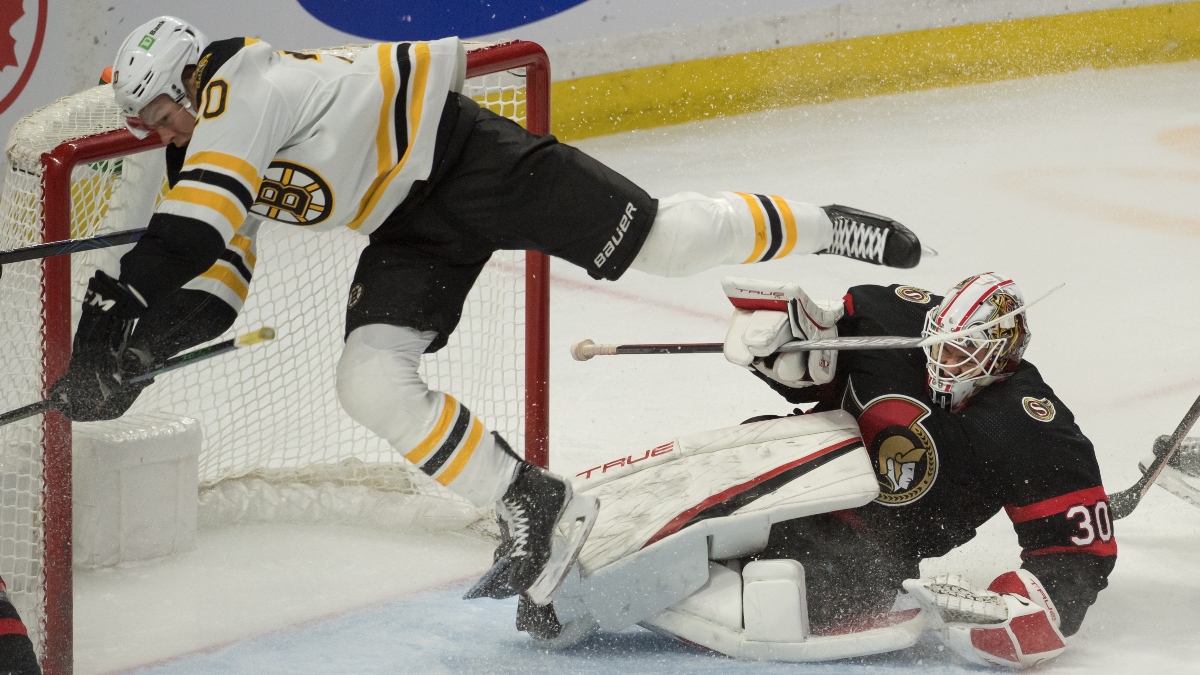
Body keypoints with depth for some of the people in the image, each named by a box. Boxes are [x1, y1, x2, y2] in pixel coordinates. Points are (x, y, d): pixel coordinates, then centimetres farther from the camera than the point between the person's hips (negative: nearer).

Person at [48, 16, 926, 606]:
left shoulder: (240, 86, -19)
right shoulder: (200, 163, 9)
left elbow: (194, 226, -33)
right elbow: (208, 294, 6)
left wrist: (122, 301, -37)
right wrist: (129, 348, -10)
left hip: (459, 153, -9)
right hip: (415, 230, 9)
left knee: (663, 241, -9)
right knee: (370, 383, -9)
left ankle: (822, 229, 14)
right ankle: (536, 510, -2)